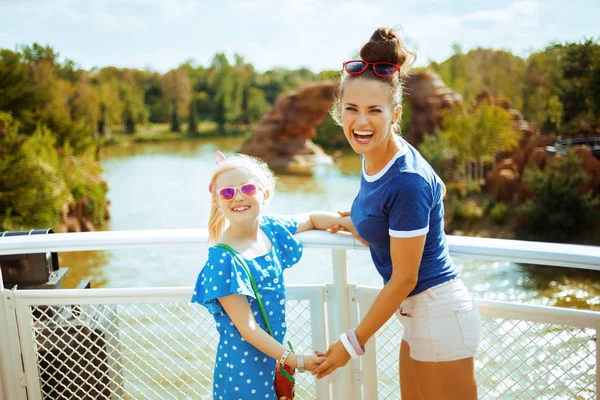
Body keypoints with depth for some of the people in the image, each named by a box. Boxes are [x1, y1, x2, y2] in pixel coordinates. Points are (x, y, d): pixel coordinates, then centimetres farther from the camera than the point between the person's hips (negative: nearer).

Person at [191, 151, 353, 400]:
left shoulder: (271, 229, -3)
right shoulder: (223, 259, -21)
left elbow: (312, 219, 18)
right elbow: (247, 327, -20)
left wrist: (347, 221, 4)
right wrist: (295, 361, -18)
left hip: (275, 354, 6)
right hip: (243, 365, -6)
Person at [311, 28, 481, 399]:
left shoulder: (407, 180, -26)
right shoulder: (374, 157, -1)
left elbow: (404, 278, -19)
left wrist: (352, 343, -11)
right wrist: (362, 223, 16)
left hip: (439, 312, -9)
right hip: (419, 311, 9)